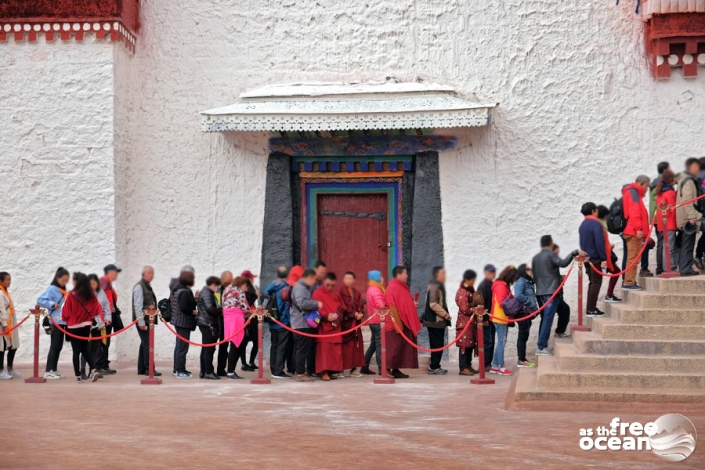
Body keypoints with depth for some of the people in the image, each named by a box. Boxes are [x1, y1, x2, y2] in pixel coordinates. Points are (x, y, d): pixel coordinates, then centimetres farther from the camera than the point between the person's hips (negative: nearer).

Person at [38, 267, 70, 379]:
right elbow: (40, 300, -17)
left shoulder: (63, 290, 14)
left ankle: (54, 370, 15)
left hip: (62, 322, 8)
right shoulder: (52, 289, -9)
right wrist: (52, 304, -21)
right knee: (54, 346, -8)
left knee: (59, 347, 10)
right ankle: (48, 372, -6)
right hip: (55, 322, -8)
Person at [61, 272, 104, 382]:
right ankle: (93, 369, -2)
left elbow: (66, 313, -8)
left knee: (76, 351, 4)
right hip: (86, 325, 4)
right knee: (85, 349, 17)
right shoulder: (91, 295, -2)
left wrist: (64, 319, 12)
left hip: (73, 326, -4)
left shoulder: (72, 296, -14)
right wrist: (100, 321, 6)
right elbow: (98, 309, -1)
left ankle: (78, 375, 3)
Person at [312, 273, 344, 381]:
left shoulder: (336, 294, 14)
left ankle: (333, 370, 9)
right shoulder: (317, 293, -2)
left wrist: (337, 319, -10)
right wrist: (326, 316, -24)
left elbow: (341, 308, 9)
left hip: (336, 326, 5)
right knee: (324, 349, -9)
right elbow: (316, 309, -9)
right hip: (323, 326, -5)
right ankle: (324, 372, -9)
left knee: (336, 350, 3)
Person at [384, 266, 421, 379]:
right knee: (395, 347, -8)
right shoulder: (393, 288, -14)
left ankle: (396, 369, 12)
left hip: (404, 322, 10)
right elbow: (392, 306, -20)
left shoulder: (402, 287, 16)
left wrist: (413, 305, 8)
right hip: (396, 323, -10)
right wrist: (397, 323, -23)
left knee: (402, 347, 9)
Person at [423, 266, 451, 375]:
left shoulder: (440, 286, 17)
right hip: (435, 321, -10)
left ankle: (434, 366, 18)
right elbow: (433, 304, -23)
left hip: (439, 320, 10)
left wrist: (445, 314, 13)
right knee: (438, 344, -6)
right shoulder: (434, 287, -16)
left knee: (438, 344, 13)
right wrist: (445, 314, -18)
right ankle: (434, 367, -1)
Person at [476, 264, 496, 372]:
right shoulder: (483, 286, -12)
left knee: (491, 341, 10)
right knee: (487, 341, -7)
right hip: (486, 319, -8)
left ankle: (488, 363, 15)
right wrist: (484, 319, -19)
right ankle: (485, 365, -3)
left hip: (492, 318, 8)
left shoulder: (493, 285, 15)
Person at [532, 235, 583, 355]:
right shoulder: (550, 255, -7)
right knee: (548, 320, -8)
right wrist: (574, 253, -22)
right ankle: (541, 347, -12)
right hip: (551, 292, -8)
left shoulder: (535, 258, 16)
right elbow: (563, 263, -24)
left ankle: (542, 345, 14)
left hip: (540, 292, 8)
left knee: (545, 319, 15)